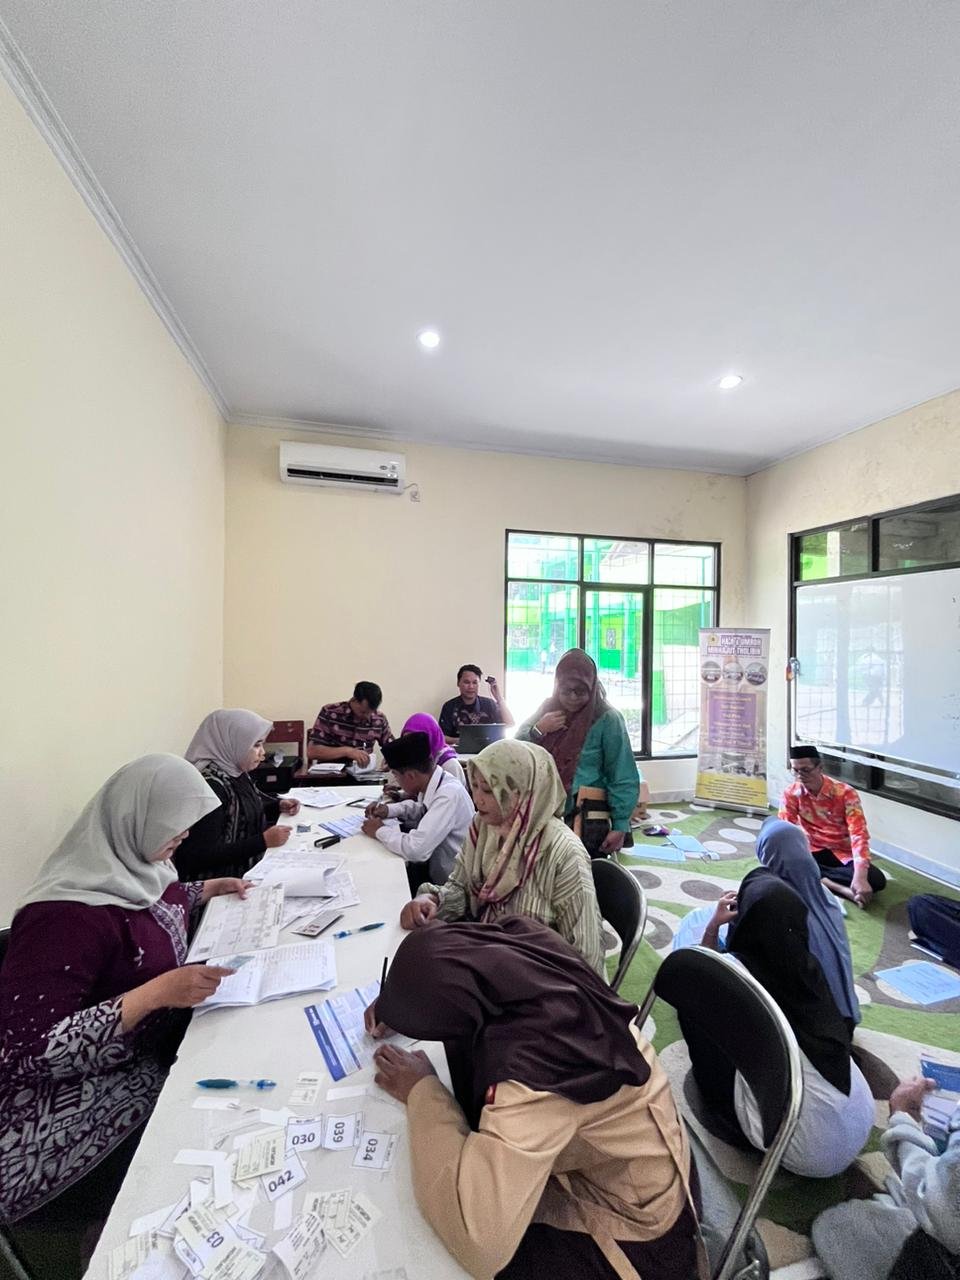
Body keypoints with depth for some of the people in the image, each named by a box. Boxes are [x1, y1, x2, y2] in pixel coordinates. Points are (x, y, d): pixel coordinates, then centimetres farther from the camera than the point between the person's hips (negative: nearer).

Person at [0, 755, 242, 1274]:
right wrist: (157, 993, -32)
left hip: (156, 1047, 8)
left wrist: (206, 889, 11)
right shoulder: (67, 916, -30)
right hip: (83, 1097, -8)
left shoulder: (128, 862, -4)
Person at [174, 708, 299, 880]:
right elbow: (205, 854, -24)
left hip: (251, 865, 8)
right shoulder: (210, 784, -22)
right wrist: (264, 841, -25)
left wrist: (278, 806, 5)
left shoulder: (237, 772, 2)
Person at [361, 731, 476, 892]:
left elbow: (415, 849, -32)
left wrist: (380, 831, -15)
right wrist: (388, 810, 2)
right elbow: (420, 808, 18)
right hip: (432, 866, 7)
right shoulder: (432, 782, -4)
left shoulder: (449, 795, -28)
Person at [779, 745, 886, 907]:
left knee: (877, 880, -28)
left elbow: (859, 834, -24)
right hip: (812, 852, 1)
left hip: (843, 854, 0)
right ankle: (842, 888, -26)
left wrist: (860, 877, -36)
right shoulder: (791, 793, -9)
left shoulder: (845, 793, -16)